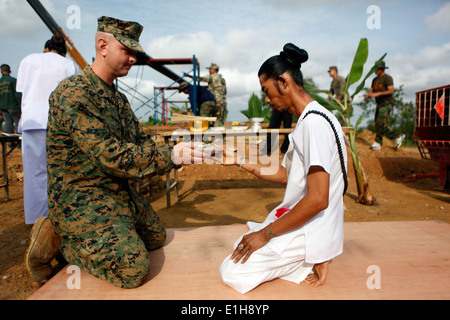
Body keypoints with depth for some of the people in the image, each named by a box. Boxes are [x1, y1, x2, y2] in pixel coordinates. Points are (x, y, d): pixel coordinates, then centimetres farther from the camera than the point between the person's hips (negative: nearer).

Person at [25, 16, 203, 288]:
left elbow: (140, 141, 8)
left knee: (156, 237, 22)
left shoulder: (118, 97, 11)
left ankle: (84, 237, 24)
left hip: (121, 192, 9)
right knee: (133, 269, -18)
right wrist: (170, 155, -30)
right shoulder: (73, 93, -20)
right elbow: (109, 155, -28)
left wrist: (179, 153, -8)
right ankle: (59, 239, 4)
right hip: (81, 199, -9)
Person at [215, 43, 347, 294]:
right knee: (241, 246, 20)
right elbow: (285, 175, 13)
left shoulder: (315, 122, -23)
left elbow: (317, 199, -28)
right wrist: (239, 161, 11)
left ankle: (313, 261, -1)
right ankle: (310, 260, 11)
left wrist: (266, 233, -19)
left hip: (310, 232, -10)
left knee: (232, 272, -9)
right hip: (303, 225, 10)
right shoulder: (307, 121, 10)